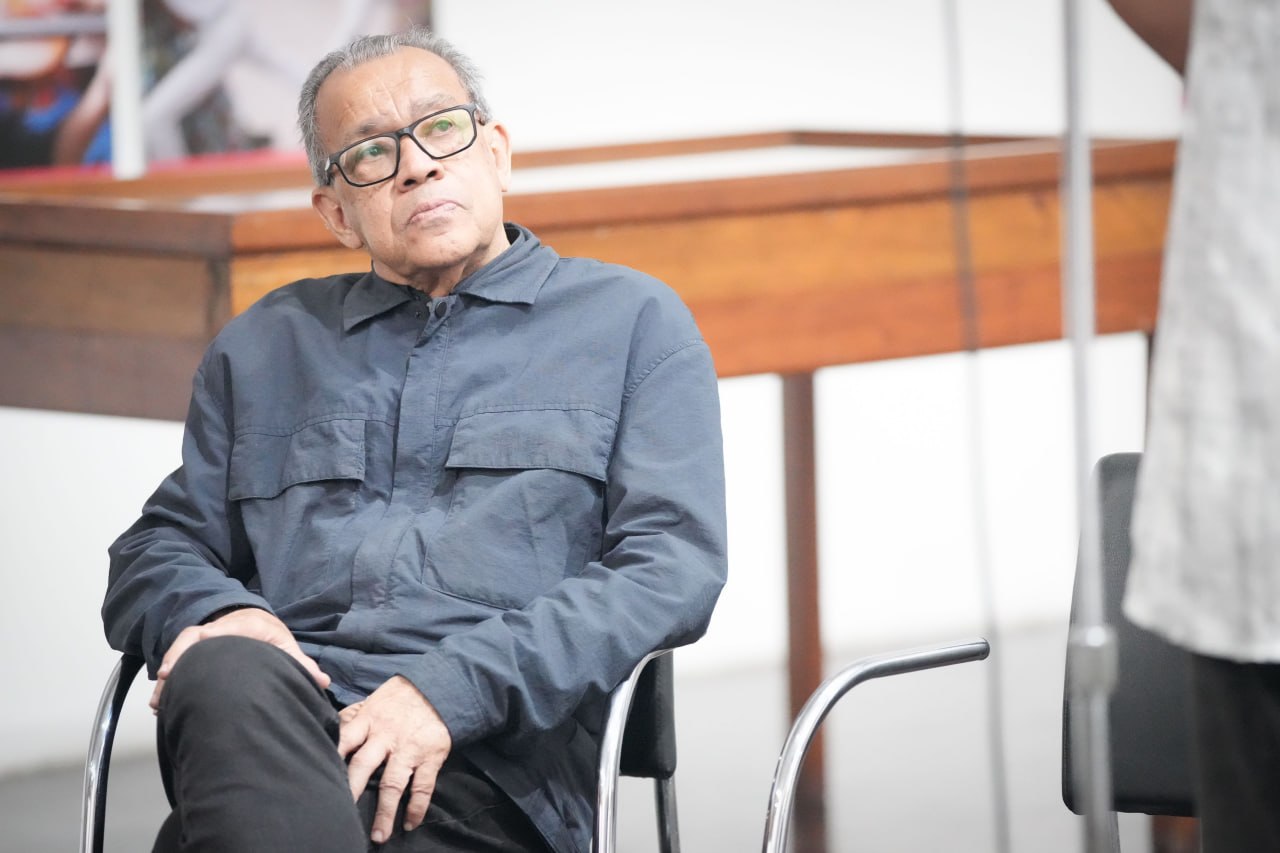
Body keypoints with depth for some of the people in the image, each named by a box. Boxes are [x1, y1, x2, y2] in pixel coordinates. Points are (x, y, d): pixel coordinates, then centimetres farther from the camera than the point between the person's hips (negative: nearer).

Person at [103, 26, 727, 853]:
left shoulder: (631, 320, 16)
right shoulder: (265, 344, 28)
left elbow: (673, 565, 2)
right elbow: (159, 546, 27)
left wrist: (449, 691, -12)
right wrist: (216, 611, -1)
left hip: (488, 764, -4)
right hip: (268, 730, 4)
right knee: (227, 674, -36)